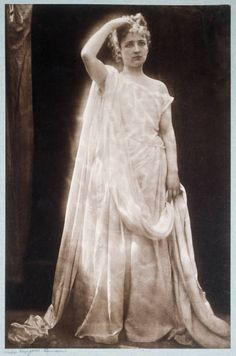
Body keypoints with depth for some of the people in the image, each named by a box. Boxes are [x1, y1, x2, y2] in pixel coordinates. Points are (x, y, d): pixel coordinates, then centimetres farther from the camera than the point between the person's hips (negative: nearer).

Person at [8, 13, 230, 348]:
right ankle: (106, 318, 8)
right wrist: (112, 24, -6)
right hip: (116, 172, -2)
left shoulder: (159, 88, 12)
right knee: (112, 241, -1)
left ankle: (149, 318, 15)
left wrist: (173, 171, -2)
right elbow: (87, 54, -17)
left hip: (151, 172, 3)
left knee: (150, 245, 5)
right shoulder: (109, 79, 3)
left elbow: (167, 132, 8)